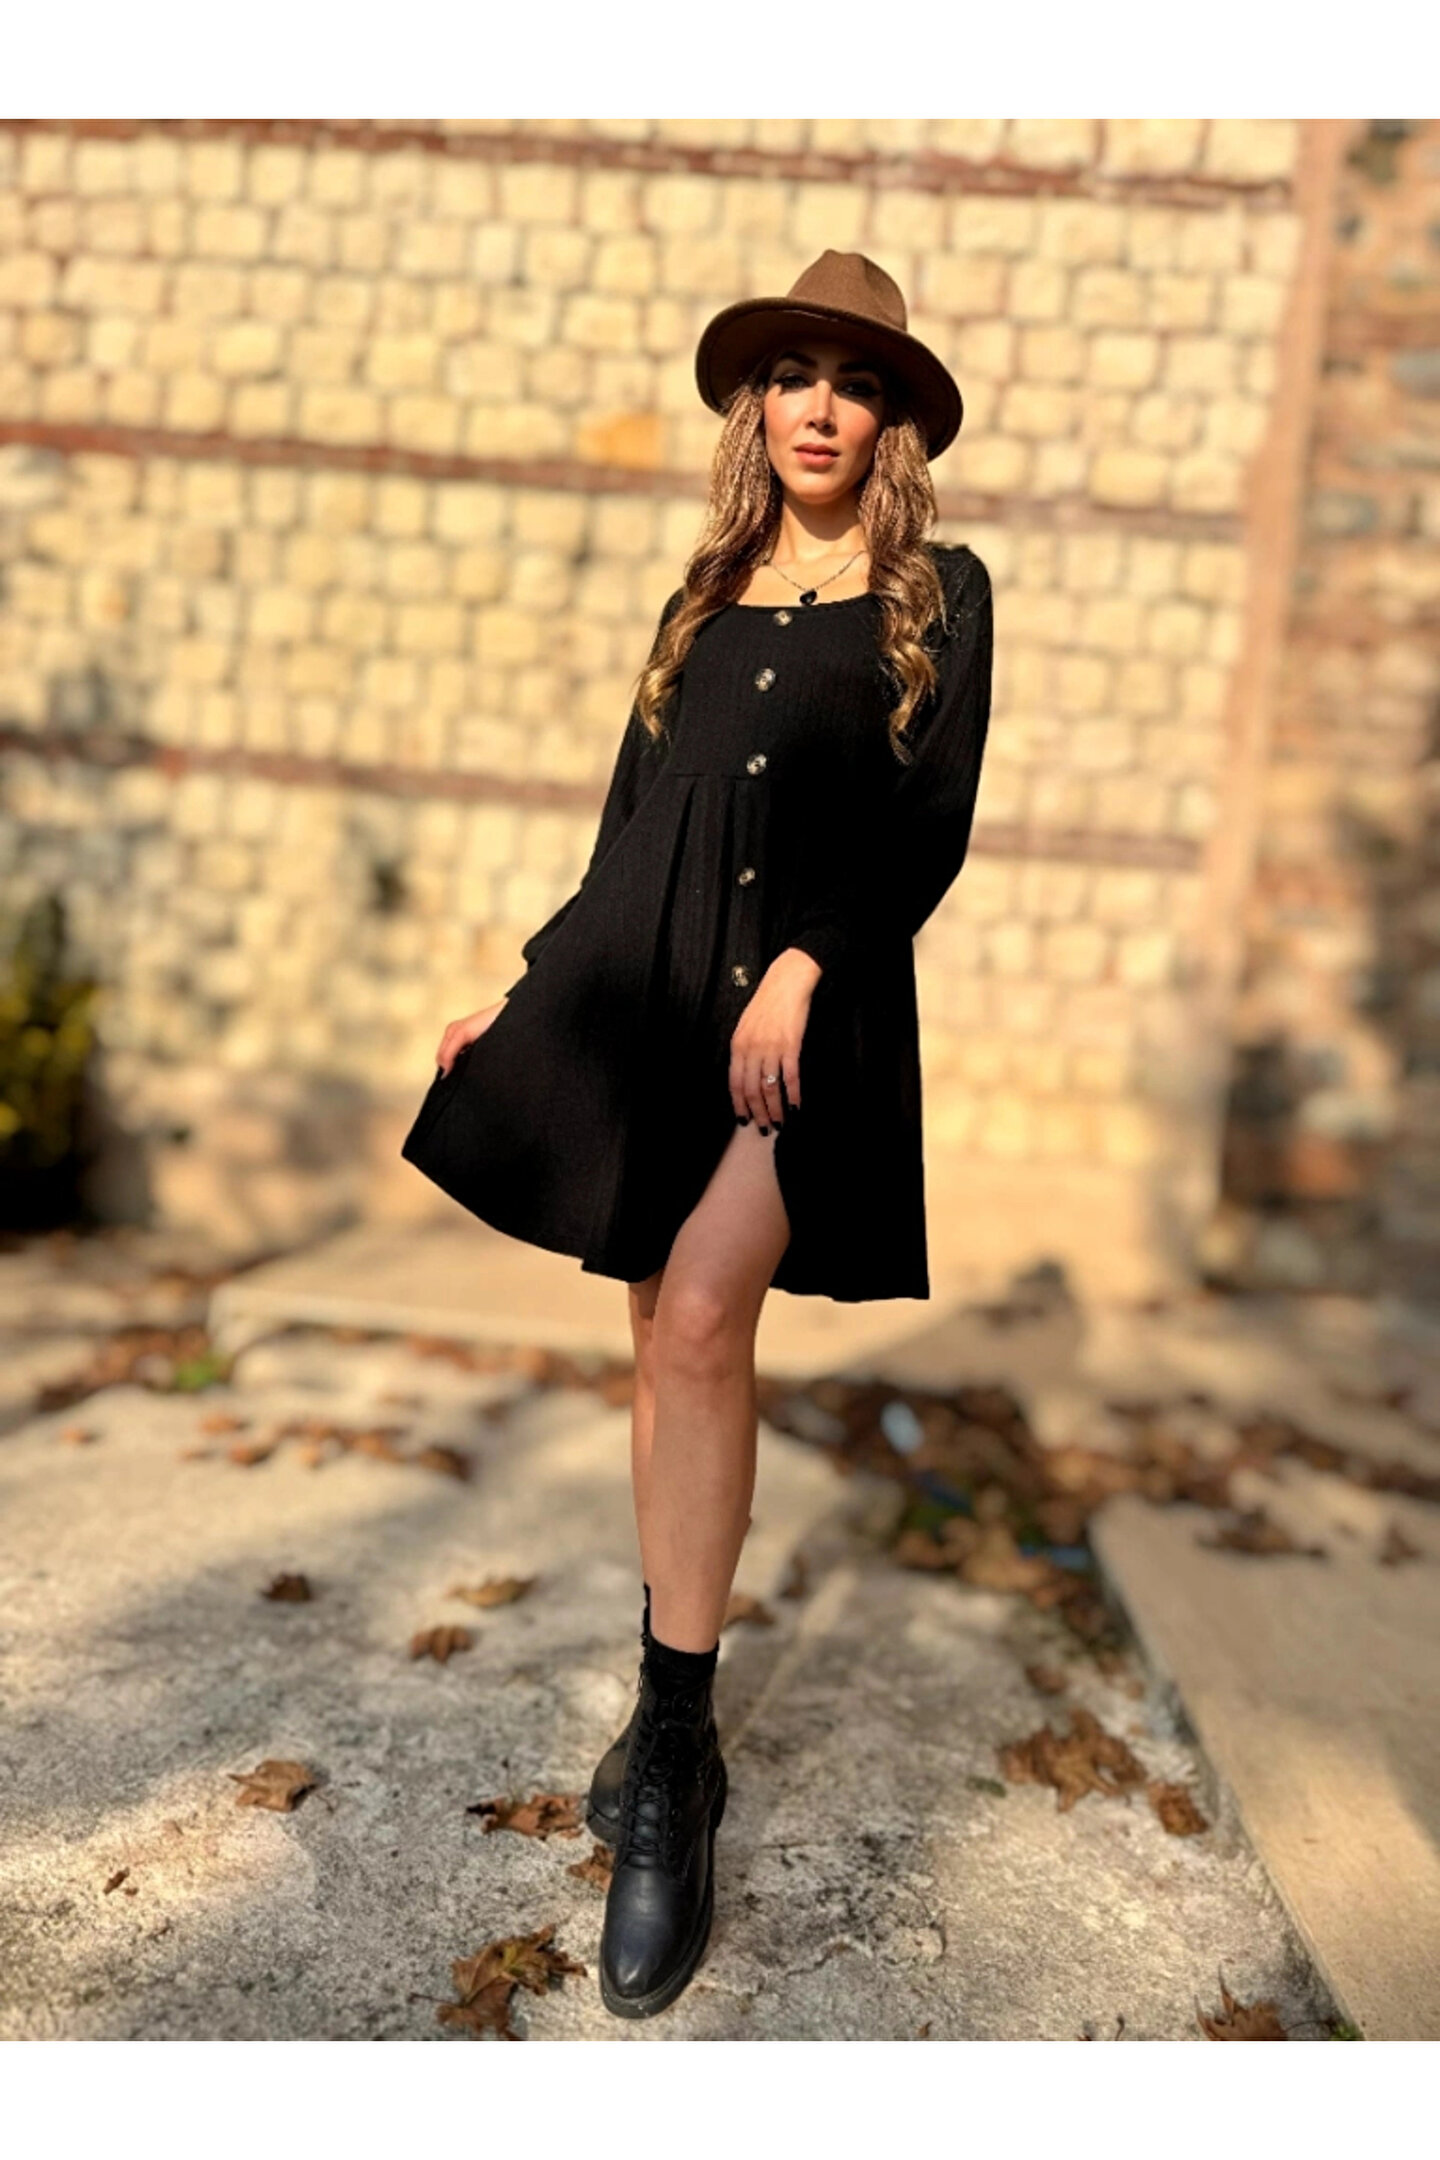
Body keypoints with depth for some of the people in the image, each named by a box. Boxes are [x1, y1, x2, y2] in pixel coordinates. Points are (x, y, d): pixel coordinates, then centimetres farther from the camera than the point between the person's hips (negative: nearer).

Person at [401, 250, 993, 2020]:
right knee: (668, 1340, 6)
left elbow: (930, 826, -2)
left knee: (701, 1314, -21)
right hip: (650, 989, 4)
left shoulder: (938, 594, 8)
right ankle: (674, 1721, 23)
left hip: (811, 1000, -3)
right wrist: (523, 990, 14)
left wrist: (802, 967, -16)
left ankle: (670, 1758, -7)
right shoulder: (704, 602, 19)